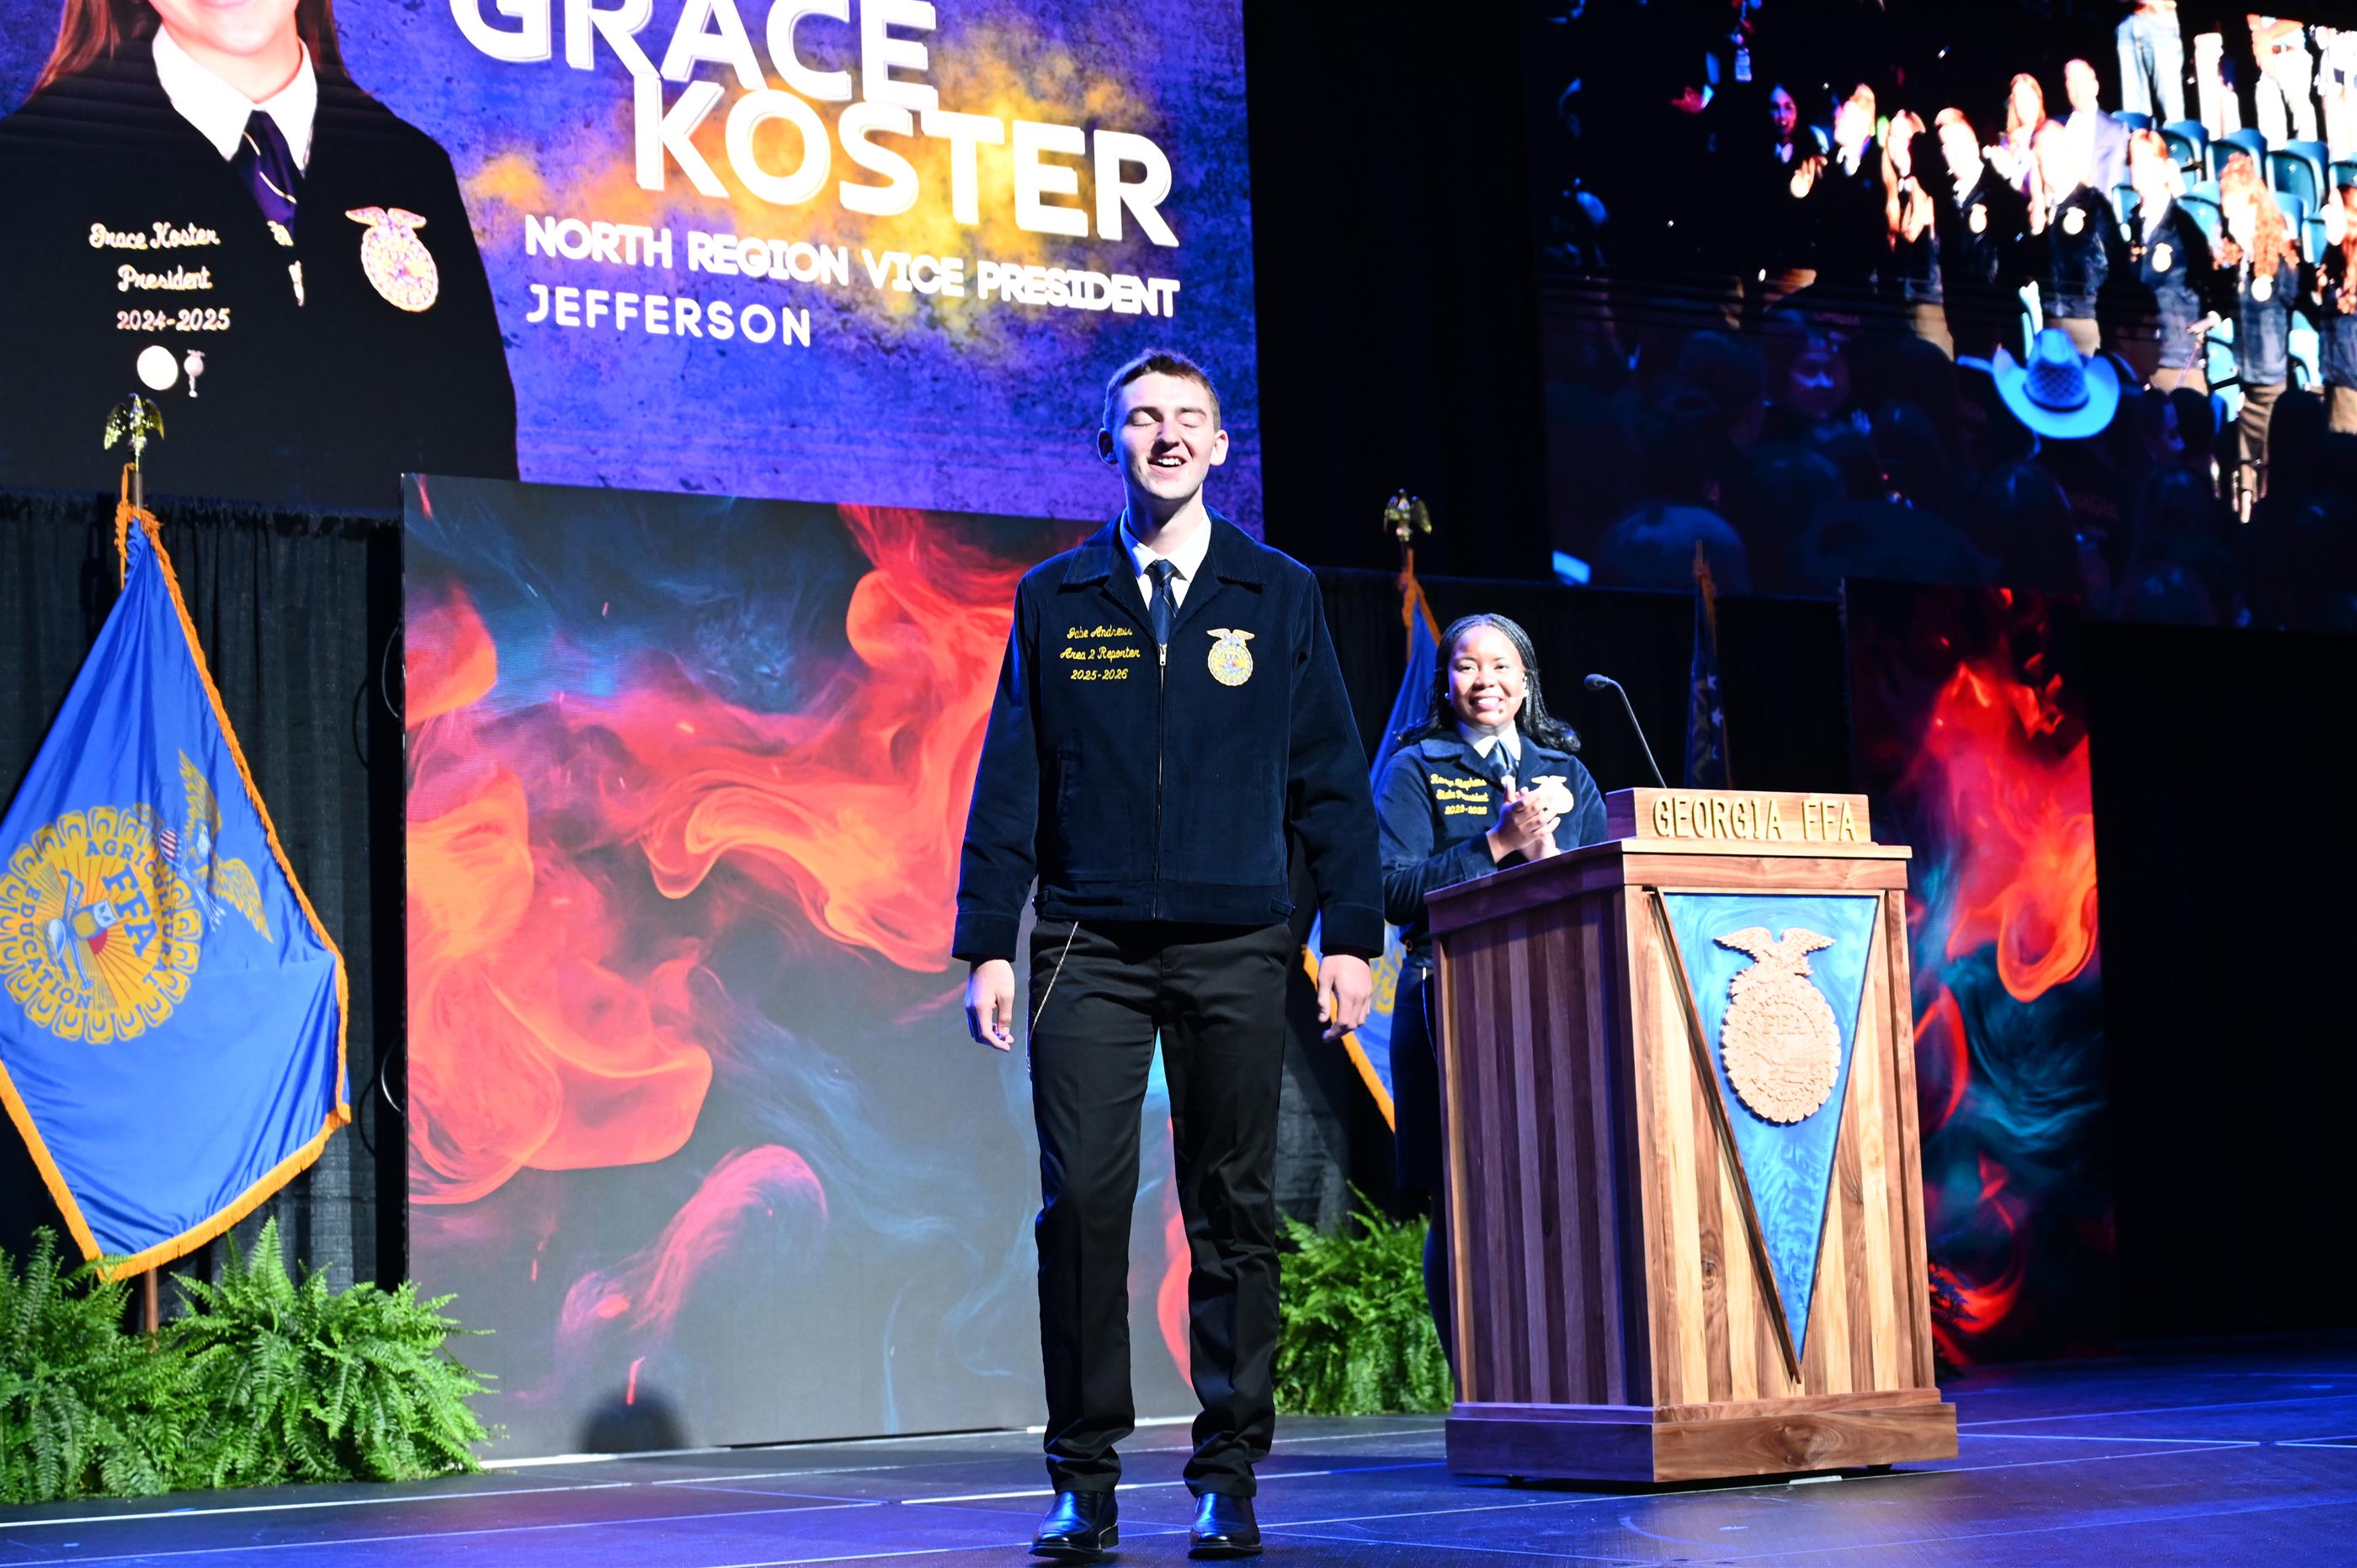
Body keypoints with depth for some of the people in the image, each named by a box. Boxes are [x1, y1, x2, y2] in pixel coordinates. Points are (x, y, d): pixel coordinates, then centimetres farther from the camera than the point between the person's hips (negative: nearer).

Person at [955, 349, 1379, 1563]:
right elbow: (1009, 780, 7)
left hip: (1233, 949, 0)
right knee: (1082, 1206, -4)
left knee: (1234, 1213, 2)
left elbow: (1329, 776, 8)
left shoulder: (1278, 596, 9)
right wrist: (988, 946, 0)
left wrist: (1352, 937, 1)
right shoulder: (1054, 599, 10)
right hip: (1088, 949, 0)